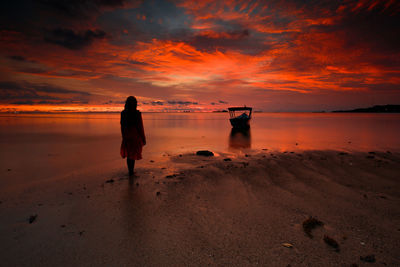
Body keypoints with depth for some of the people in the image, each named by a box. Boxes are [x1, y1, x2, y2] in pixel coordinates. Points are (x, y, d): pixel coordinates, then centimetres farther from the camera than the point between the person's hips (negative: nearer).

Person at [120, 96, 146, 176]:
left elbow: (122, 126, 3)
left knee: (128, 154, 18)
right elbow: (140, 127, -14)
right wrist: (143, 139, -5)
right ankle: (131, 171, 16)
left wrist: (124, 137, 15)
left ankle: (130, 171, 25)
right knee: (133, 154, 9)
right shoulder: (137, 113, -16)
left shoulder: (123, 113, -4)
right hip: (136, 136, -4)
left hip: (127, 137, 4)